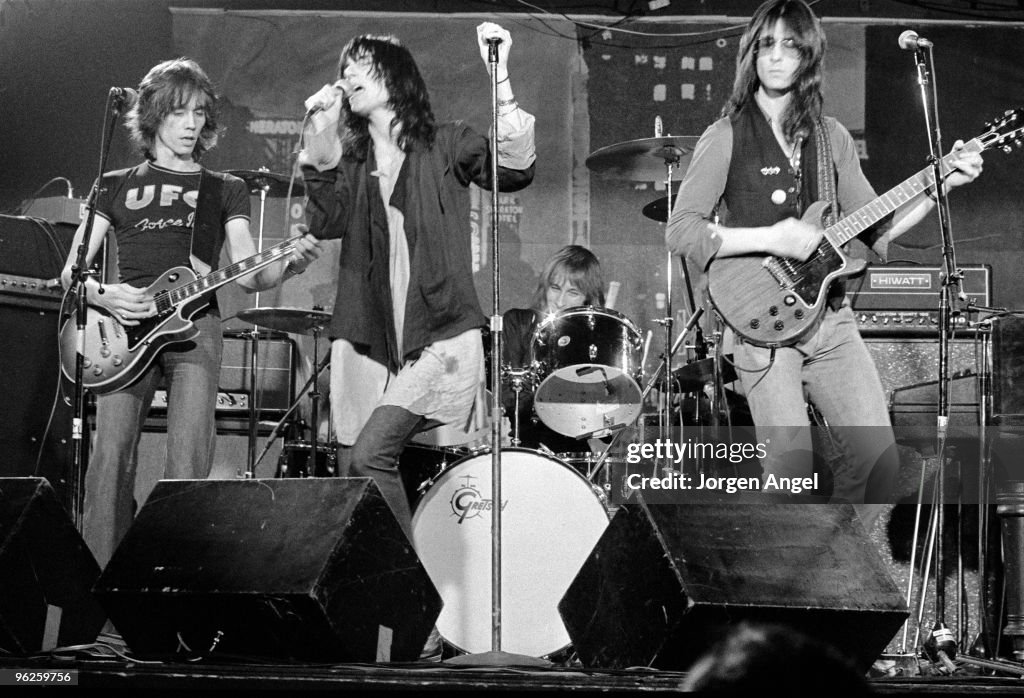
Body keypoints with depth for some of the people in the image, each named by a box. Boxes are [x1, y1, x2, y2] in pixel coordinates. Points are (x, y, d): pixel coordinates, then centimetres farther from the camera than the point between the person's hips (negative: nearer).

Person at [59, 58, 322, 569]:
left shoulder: (225, 190, 18)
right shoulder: (117, 186, 18)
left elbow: (246, 274, 6)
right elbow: (72, 271, 13)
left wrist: (289, 264, -15)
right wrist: (103, 295, -9)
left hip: (194, 325, 0)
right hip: (125, 327, 0)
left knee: (188, 464, -14)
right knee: (111, 455, -13)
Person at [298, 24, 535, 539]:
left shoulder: (446, 146, 5)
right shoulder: (351, 160, 15)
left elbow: (514, 172, -12)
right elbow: (326, 223, -2)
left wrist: (500, 80, -22)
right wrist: (320, 138, -11)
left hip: (438, 339, -5)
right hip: (368, 343, 5)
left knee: (368, 455, -19)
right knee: (350, 470, 3)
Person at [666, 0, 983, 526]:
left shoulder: (831, 138, 14)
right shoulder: (726, 137, -1)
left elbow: (874, 228, 15)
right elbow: (680, 231, -8)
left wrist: (941, 186, 4)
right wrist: (771, 239, -16)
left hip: (830, 319, 5)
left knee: (879, 458, -4)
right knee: (791, 472, -12)